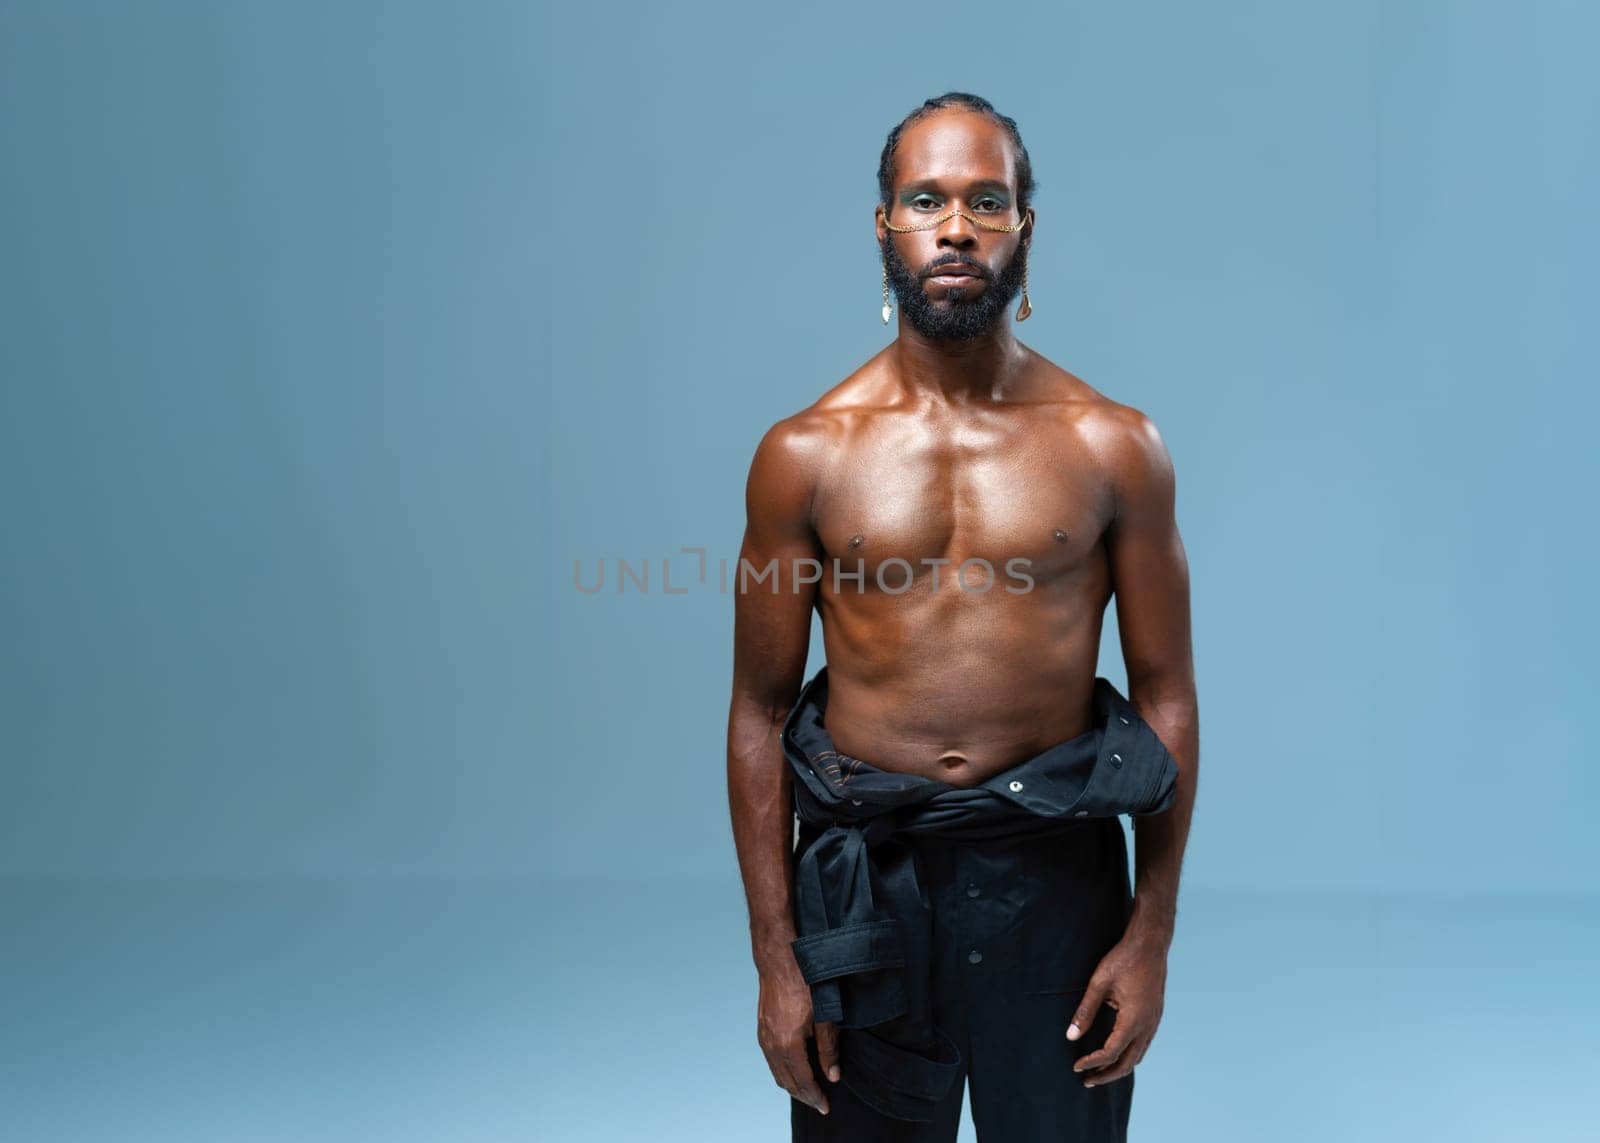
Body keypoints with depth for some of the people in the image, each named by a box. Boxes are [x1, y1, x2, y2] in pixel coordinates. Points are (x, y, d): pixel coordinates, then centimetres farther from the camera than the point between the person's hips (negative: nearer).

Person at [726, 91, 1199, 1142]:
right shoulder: (805, 454, -3)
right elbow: (761, 713, -1)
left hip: (1055, 872, 0)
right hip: (863, 869, 0)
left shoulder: (1114, 448, -3)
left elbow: (1166, 695, 1)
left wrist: (1152, 936, -2)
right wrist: (775, 958, -2)